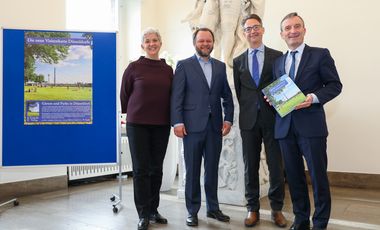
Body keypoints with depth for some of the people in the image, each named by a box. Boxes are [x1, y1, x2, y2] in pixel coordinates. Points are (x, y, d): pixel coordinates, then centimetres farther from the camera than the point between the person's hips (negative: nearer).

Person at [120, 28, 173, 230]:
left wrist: (173, 119, 9)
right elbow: (124, 94, 5)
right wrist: (130, 113, 11)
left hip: (161, 125, 3)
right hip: (137, 124, -3)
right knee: (141, 169, 2)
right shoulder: (134, 67, -3)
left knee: (156, 168, 10)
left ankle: (153, 210, 25)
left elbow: (171, 97, 11)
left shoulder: (168, 69, 5)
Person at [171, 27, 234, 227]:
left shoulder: (220, 66, 13)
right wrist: (177, 122, -12)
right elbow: (176, 96, -4)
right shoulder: (184, 65, 2)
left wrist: (228, 119, 2)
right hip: (192, 125, -3)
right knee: (192, 171, 5)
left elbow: (227, 95, 12)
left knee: (212, 169, 11)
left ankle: (213, 208, 25)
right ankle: (192, 211, 18)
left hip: (215, 126, 4)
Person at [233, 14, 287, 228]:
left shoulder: (277, 56, 4)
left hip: (273, 118, -1)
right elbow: (239, 91, 12)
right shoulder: (238, 61, 11)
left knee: (276, 166, 5)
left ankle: (277, 208, 21)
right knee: (250, 166, 7)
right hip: (249, 119, 2)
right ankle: (253, 209, 19)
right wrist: (246, 111, 7)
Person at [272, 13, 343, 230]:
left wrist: (314, 97, -17)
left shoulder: (320, 54, 2)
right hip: (285, 126, 5)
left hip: (311, 125, -4)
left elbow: (335, 85, -1)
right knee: (294, 175, 11)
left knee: (318, 176, 3)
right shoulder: (278, 61, 16)